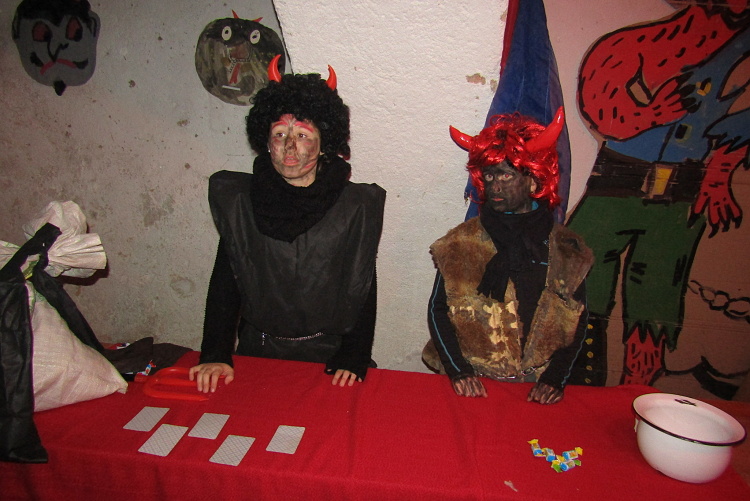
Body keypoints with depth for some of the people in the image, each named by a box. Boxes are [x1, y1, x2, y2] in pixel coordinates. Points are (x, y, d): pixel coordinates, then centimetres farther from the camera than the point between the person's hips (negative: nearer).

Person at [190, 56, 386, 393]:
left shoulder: (357, 207, -6)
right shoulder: (236, 199, -1)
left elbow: (364, 293, -3)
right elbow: (224, 283, 2)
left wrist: (352, 360, -12)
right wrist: (215, 355, -5)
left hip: (328, 356, -1)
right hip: (257, 352, 2)